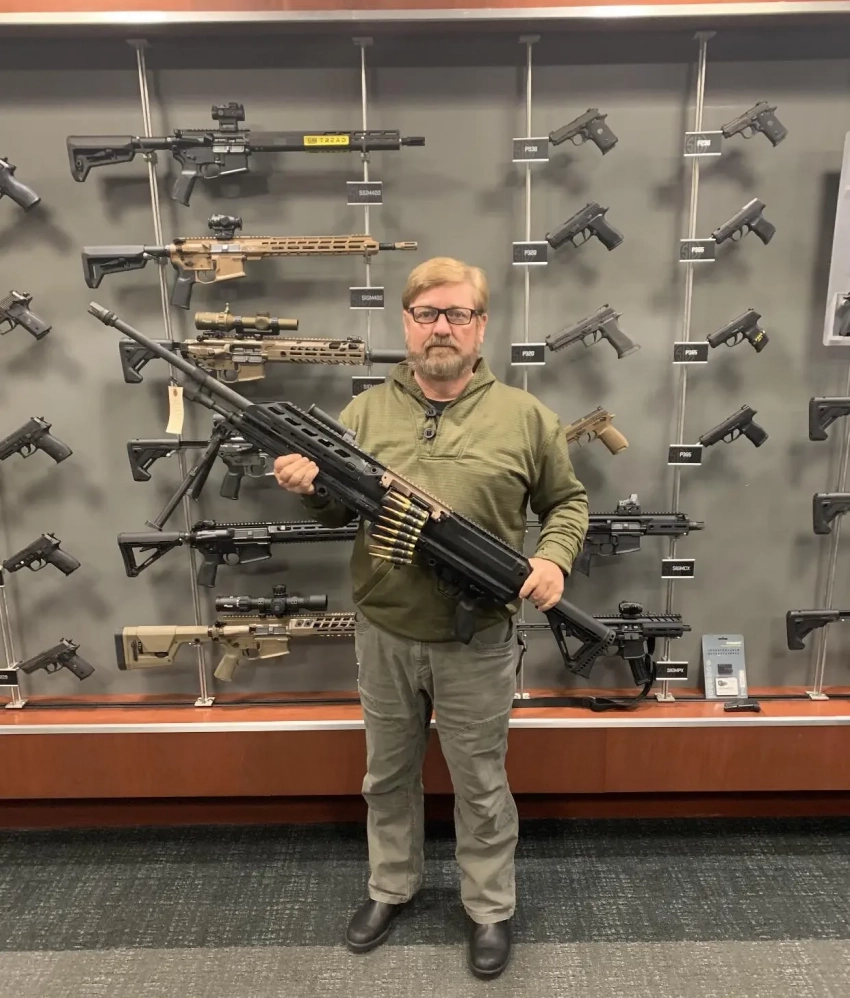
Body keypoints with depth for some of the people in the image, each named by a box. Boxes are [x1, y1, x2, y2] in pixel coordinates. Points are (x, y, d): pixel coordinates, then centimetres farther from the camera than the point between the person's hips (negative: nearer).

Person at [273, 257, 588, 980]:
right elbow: (337, 511, 5)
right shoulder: (364, 413, 0)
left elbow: (568, 501, 5)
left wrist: (554, 557, -13)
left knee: (481, 784, 16)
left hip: (477, 641, -2)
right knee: (388, 775, 22)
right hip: (384, 636, 3)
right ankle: (391, 887, 47)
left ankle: (491, 908, 41)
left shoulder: (525, 416, -4)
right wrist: (308, 486, -16)